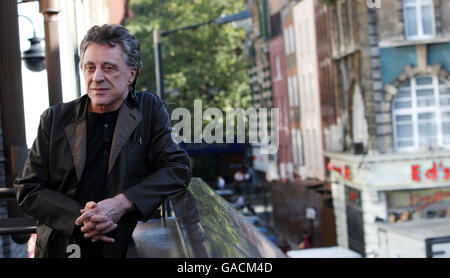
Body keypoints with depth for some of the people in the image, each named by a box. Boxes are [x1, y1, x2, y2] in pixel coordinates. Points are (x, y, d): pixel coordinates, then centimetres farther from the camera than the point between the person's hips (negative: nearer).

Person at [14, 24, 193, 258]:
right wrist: (79, 217, -9)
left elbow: (178, 168, 1)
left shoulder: (150, 110, 7)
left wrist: (122, 204, -11)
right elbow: (27, 188, 7)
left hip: (129, 247, -3)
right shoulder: (55, 119, 8)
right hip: (61, 249, 3)